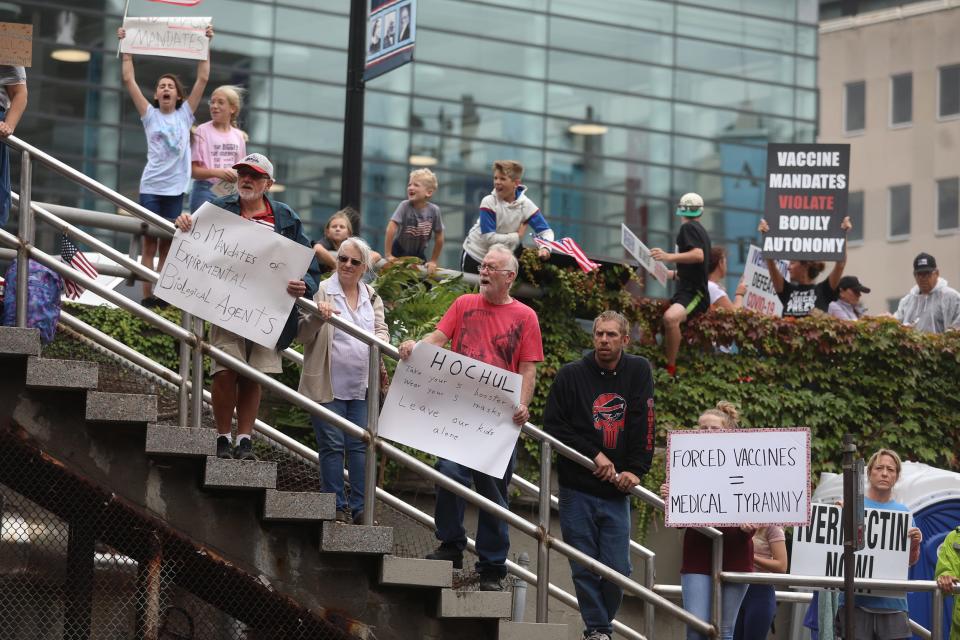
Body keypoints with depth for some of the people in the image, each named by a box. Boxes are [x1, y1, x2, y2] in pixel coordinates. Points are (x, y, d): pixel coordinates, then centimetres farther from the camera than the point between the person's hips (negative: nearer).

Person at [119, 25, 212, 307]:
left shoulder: (185, 115, 7)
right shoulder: (150, 115, 5)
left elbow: (202, 79, 4)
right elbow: (129, 80, 2)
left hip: (175, 189, 1)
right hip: (151, 187, -1)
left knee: (168, 245, 5)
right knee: (150, 243, -2)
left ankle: (162, 295, 7)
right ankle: (147, 296, -3)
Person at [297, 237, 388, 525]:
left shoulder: (372, 297, 12)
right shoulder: (322, 291, -2)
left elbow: (382, 329, 12)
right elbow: (302, 334, -6)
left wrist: (379, 340, -12)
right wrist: (317, 317, -27)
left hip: (361, 386, 4)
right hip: (328, 385, -4)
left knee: (360, 446, 5)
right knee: (332, 445, 0)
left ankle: (360, 507, 12)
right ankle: (336, 508, 8)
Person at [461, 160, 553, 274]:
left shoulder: (525, 205, -14)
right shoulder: (488, 202, -22)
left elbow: (546, 231, -13)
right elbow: (489, 238, -25)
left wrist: (545, 248, -34)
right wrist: (518, 236, -20)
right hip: (475, 256, -2)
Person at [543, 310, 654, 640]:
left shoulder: (638, 371, 5)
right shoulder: (571, 375, 0)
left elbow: (644, 425, 1)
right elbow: (553, 424, -2)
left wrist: (636, 469, -9)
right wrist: (594, 455, -9)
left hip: (616, 492, 1)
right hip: (577, 490, -1)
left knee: (617, 570, -1)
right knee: (585, 567, -1)